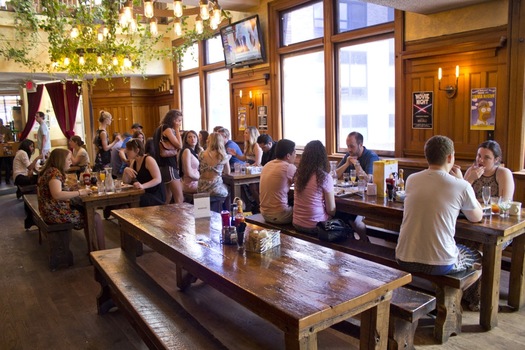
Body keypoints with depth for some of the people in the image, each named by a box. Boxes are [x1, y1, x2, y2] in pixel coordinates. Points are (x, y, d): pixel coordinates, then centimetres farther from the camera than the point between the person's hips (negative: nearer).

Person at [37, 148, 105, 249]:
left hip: (52, 210, 10)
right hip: (56, 213, -10)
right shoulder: (54, 172, -17)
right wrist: (79, 192, -25)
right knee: (96, 218, -9)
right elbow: (57, 195, -31)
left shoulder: (50, 171, 14)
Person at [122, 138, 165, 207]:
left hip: (157, 196, -7)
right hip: (145, 194, 7)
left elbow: (158, 179, -21)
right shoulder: (134, 162, 12)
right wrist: (126, 171, -7)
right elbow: (126, 181, 12)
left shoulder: (149, 160, -13)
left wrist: (143, 186, -35)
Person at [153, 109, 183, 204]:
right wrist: (177, 130, -7)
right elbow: (179, 146, -16)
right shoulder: (167, 128, -10)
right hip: (168, 166, -10)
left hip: (163, 166, 10)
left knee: (167, 198, 15)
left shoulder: (160, 128, 18)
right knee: (179, 199, -12)